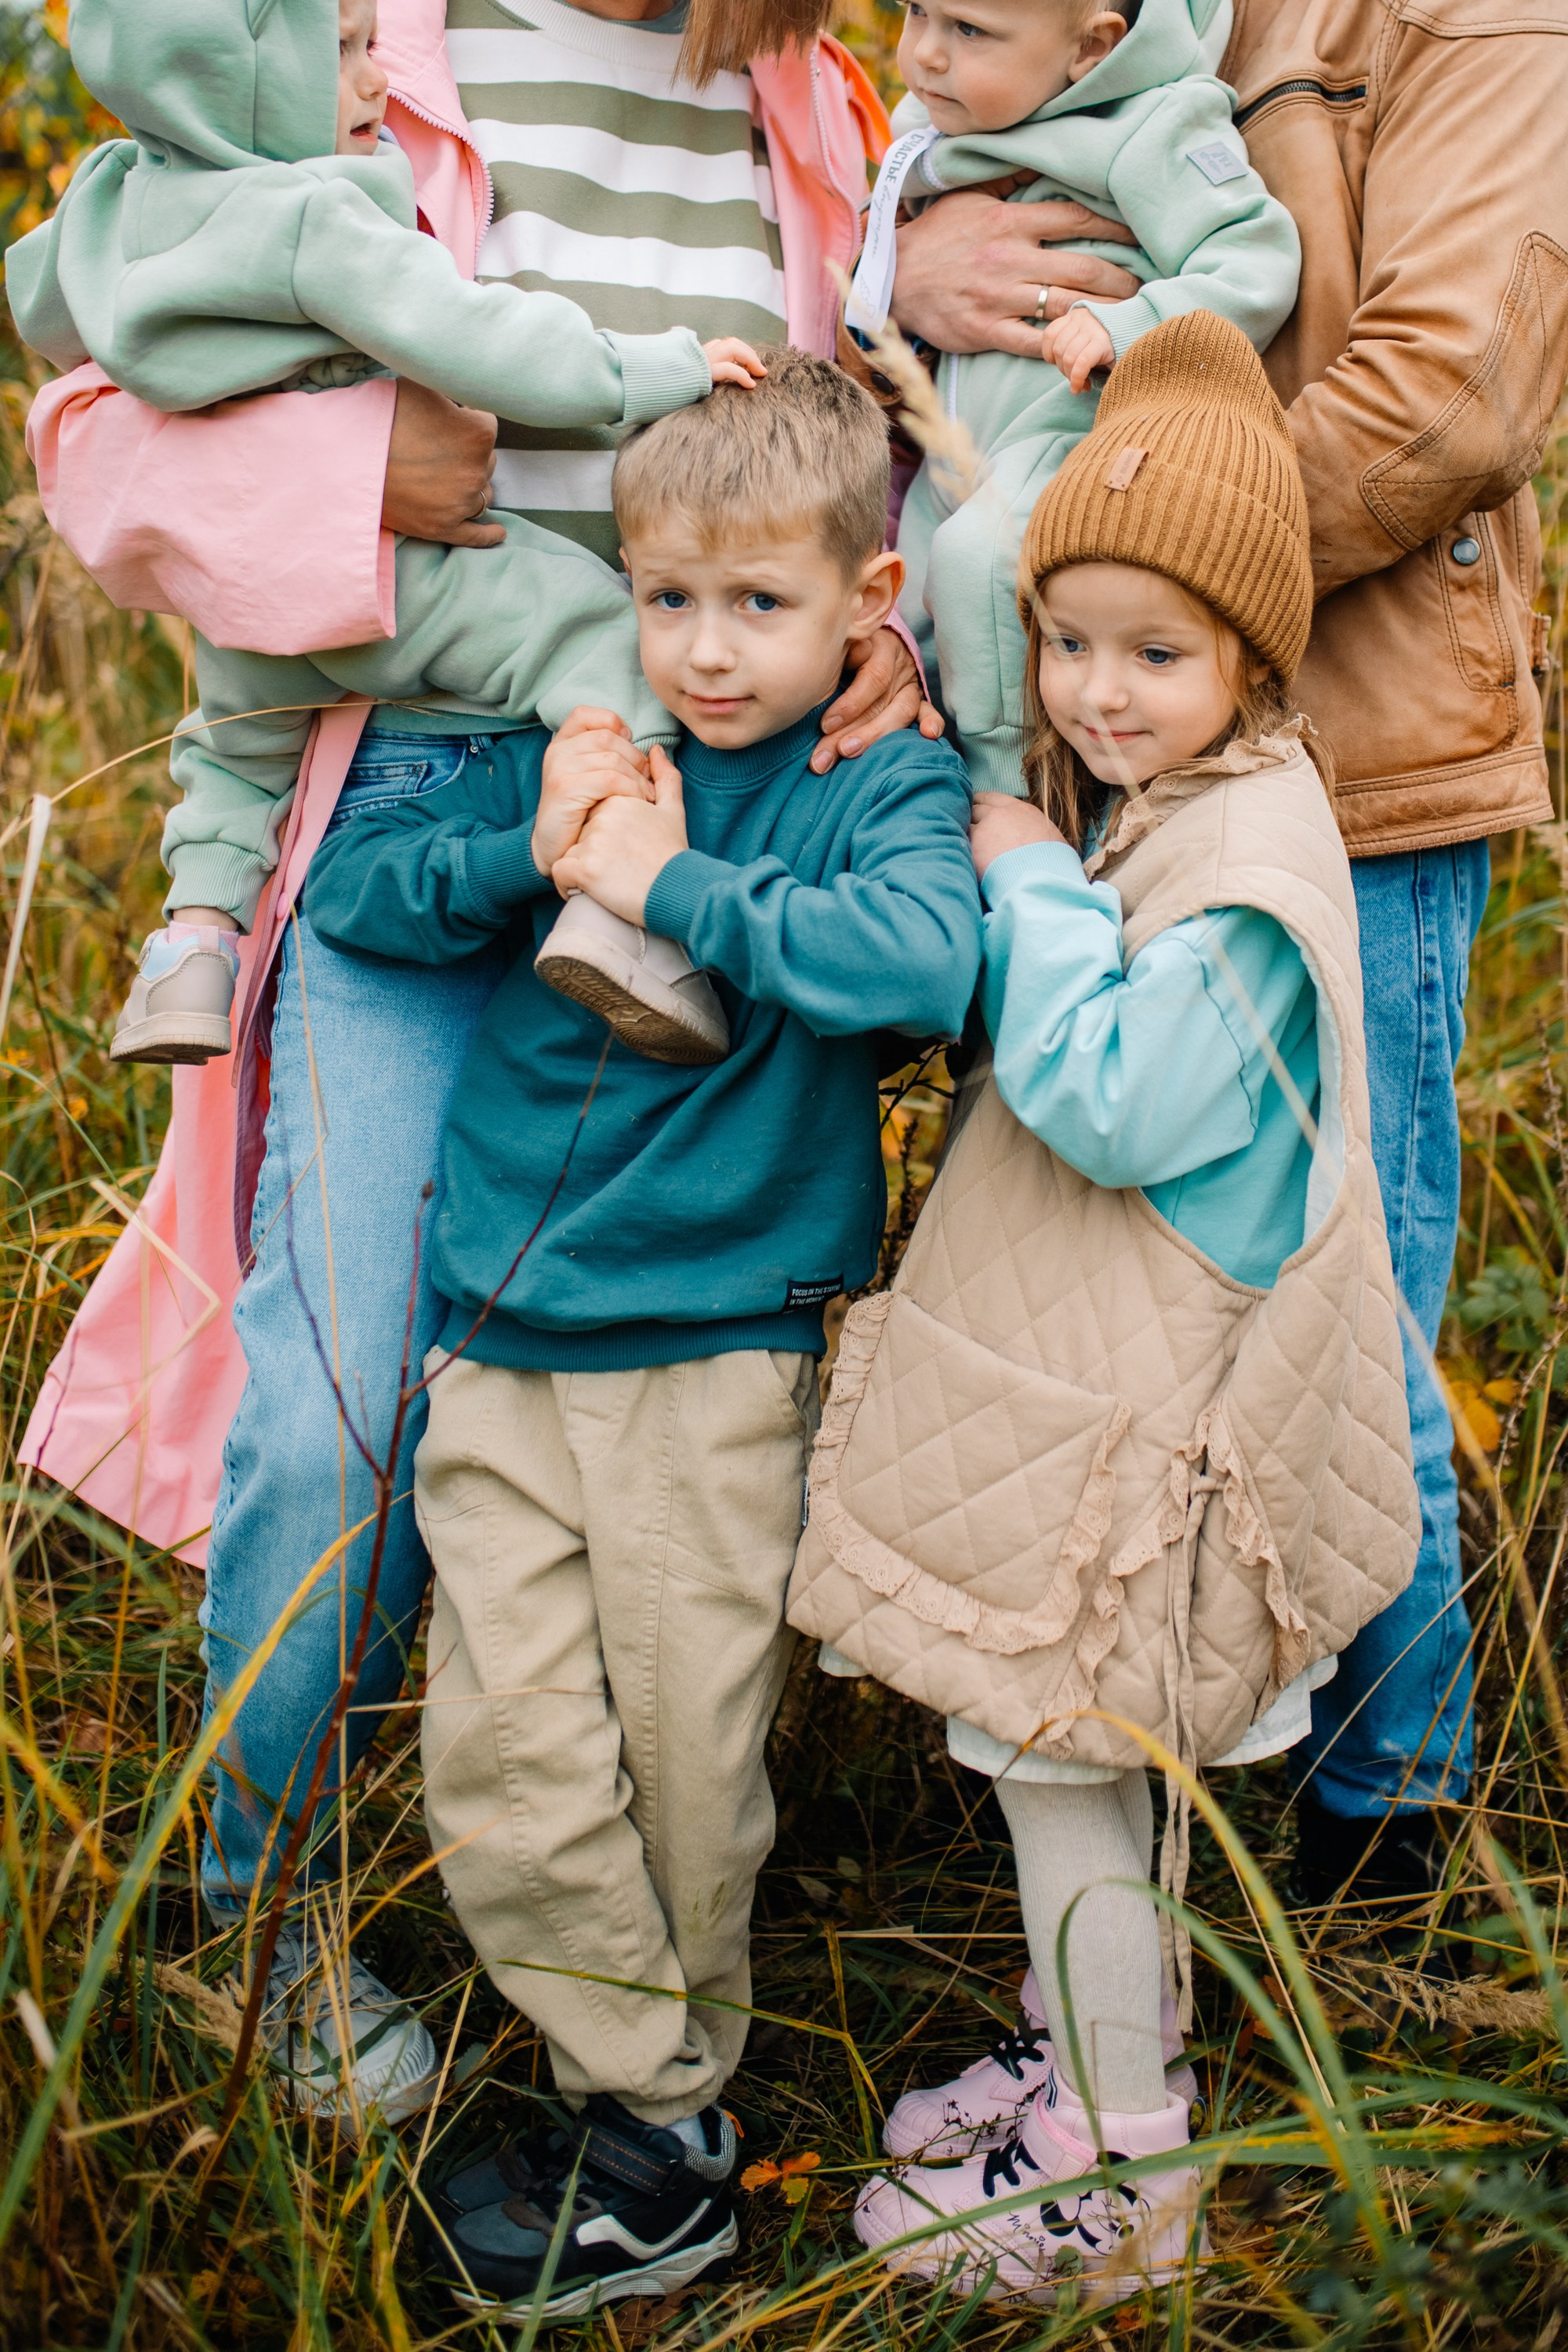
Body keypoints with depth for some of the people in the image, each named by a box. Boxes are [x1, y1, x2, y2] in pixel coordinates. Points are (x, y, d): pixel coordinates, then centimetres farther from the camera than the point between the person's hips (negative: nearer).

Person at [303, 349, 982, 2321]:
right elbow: (344, 891, 4)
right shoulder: (570, 755, 5)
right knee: (499, 1768, 1)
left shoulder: (887, 788, -6)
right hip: (498, 1349, 4)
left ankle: (679, 2073, 33)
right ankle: (656, 2126, 17)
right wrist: (520, 858, -13)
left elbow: (921, 957, -27)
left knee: (686, 1765, 9)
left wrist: (673, 885, -23)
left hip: (716, 1362, -3)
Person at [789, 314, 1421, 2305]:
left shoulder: (1249, 848, -22)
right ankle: (1086, 2064, 38)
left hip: (1132, 1412, -9)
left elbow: (1111, 1108, -27)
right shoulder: (1130, 805, 7)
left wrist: (1031, 888, -18)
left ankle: (1119, 2181, 17)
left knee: (1061, 1763, 2)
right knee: (1077, 1753, 20)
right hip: (1070, 1369, 9)